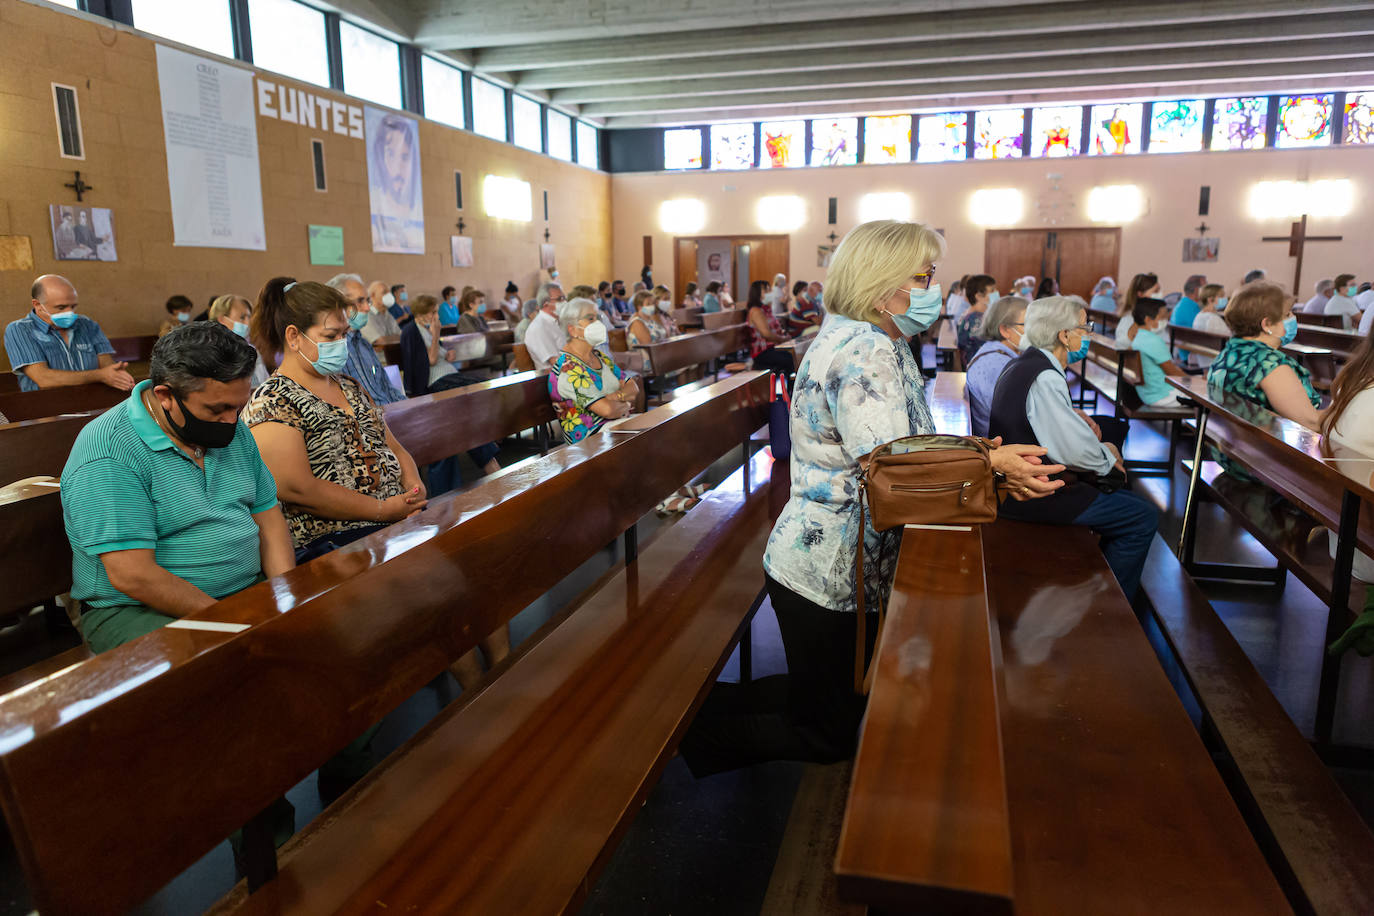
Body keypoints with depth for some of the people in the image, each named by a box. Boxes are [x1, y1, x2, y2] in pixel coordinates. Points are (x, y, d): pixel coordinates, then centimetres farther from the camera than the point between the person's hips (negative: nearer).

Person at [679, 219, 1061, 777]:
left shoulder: (877, 345, 10)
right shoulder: (865, 353, -23)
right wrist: (989, 464, -24)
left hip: (836, 564, 10)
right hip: (825, 575, -10)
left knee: (830, 699, 24)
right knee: (830, 736, 8)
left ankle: (704, 705, 28)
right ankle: (697, 725, 18)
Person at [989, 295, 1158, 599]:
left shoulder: (1022, 364, 11)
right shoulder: (1045, 378, -21)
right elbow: (1075, 451, -25)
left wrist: (1102, 454, 5)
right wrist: (1108, 455, -4)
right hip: (1031, 495, -10)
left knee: (1128, 500, 18)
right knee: (1144, 518, -4)